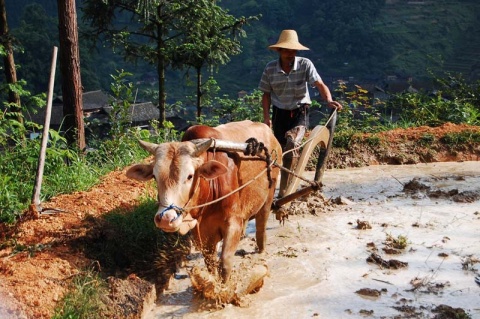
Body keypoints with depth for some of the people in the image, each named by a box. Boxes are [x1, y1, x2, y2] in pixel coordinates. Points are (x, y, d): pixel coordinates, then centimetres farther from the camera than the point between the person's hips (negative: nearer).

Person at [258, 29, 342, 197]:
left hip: (299, 113, -3)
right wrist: (266, 117, -7)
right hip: (279, 113, 3)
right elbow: (266, 94, 3)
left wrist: (329, 100, -39)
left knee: (292, 145, -24)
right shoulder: (270, 68, -6)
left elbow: (319, 84, -20)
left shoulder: (305, 64, -11)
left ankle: (283, 191, -19)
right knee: (280, 151, 8)